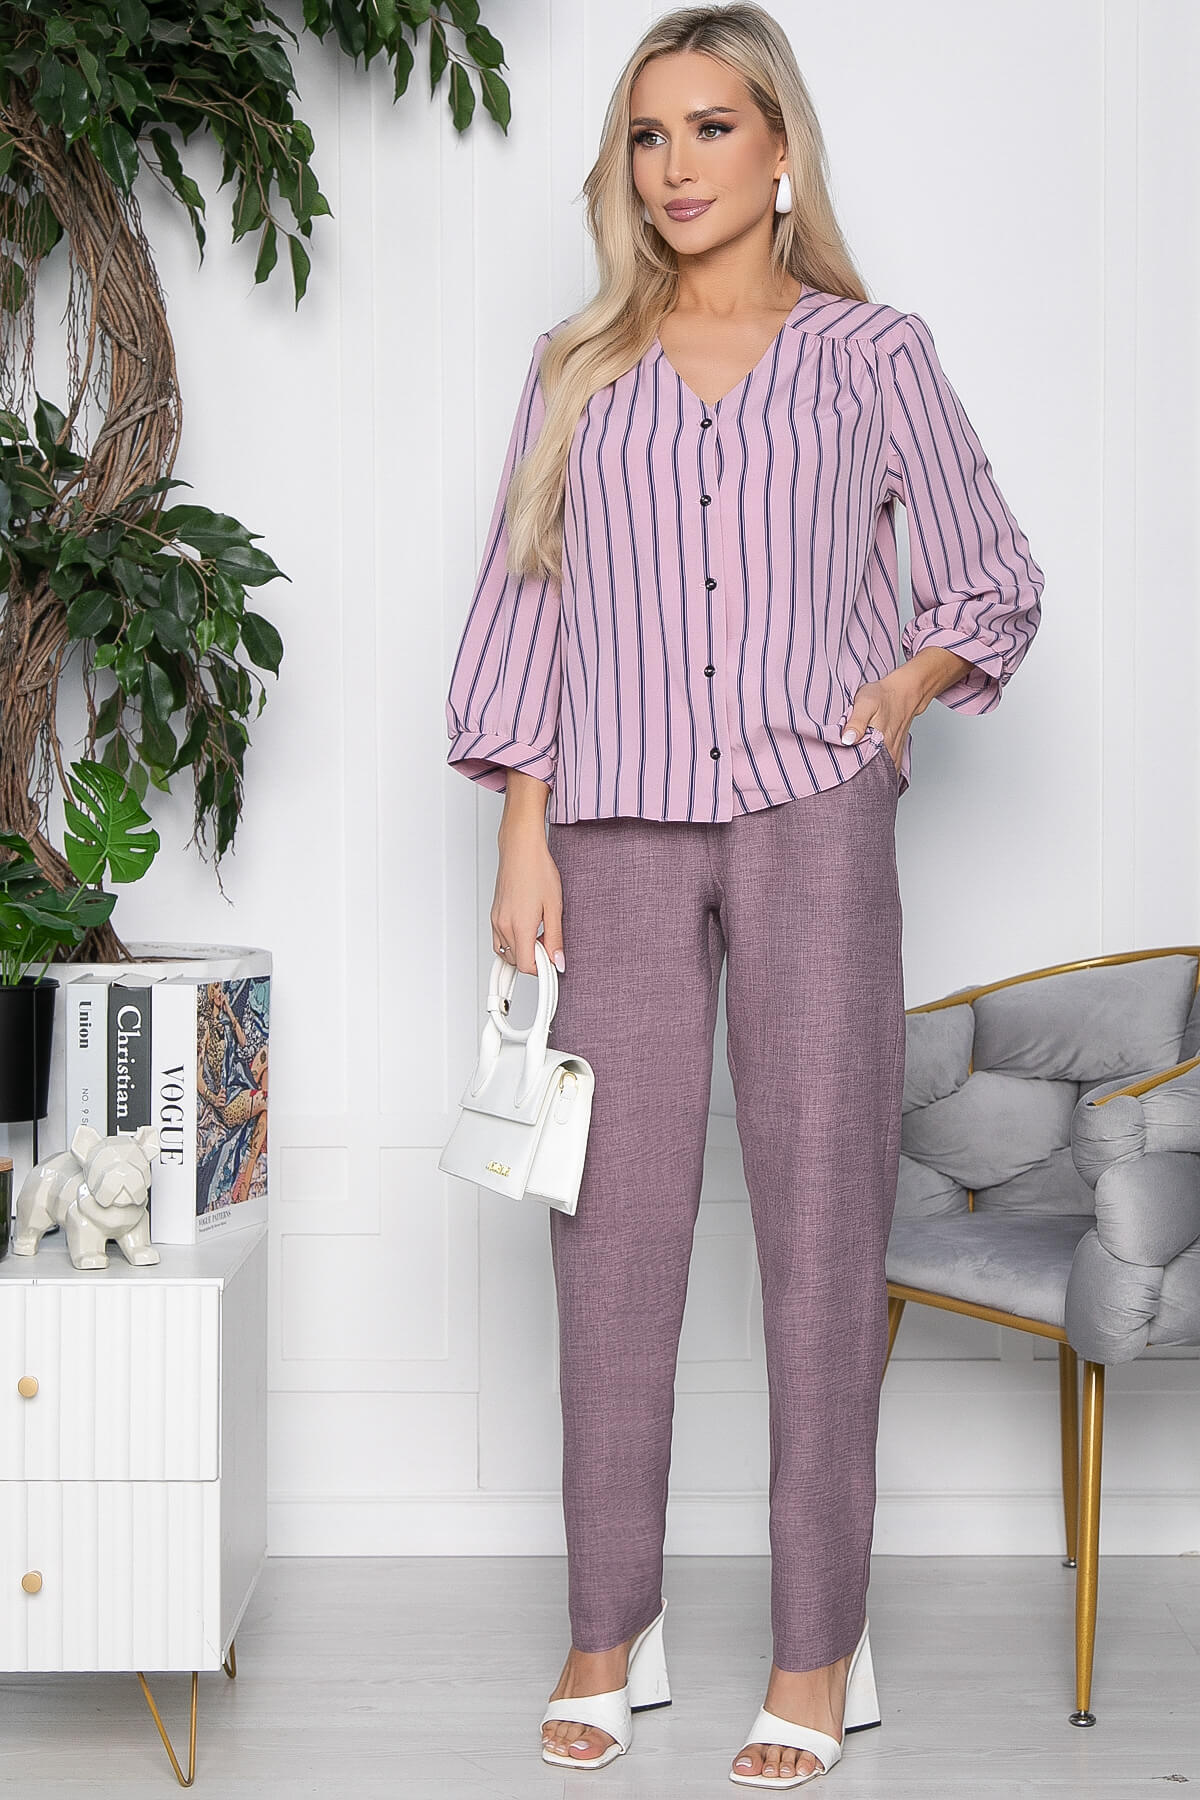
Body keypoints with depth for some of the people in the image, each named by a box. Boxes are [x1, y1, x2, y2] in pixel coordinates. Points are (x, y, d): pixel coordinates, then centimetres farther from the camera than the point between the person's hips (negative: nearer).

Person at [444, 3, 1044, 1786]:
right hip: (620, 823, 2)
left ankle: (818, 1655, 8)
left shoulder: (872, 353, 8)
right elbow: (524, 601, 9)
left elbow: (996, 579, 14)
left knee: (822, 1209, -1)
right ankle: (609, 1631, 15)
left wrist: (904, 688, -5)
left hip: (811, 815, -2)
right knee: (616, 1217, 3)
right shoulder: (580, 367, 13)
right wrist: (522, 838, 1)